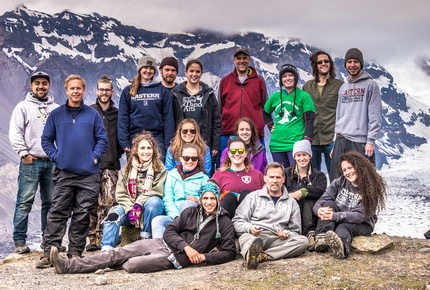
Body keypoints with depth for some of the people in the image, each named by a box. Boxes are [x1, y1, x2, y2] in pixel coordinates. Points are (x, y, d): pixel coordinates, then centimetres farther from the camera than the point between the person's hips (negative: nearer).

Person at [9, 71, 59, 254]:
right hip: (31, 162, -4)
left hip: (52, 162, 4)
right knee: (24, 202, -5)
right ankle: (20, 241, 0)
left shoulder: (56, 109, 16)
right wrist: (24, 153, -8)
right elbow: (15, 133, 0)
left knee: (51, 203, 7)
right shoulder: (23, 107, 5)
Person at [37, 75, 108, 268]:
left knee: (82, 215, 4)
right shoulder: (56, 115, 8)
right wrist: (56, 156, -3)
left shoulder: (93, 115, 9)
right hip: (64, 173, -1)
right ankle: (49, 252, -3)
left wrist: (95, 157, -5)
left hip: (89, 174, 1)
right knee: (57, 213, -5)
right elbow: (46, 139, 11)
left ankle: (75, 252, 13)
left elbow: (102, 139, 9)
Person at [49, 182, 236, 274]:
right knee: (117, 253, -11)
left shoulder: (224, 223, 3)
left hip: (179, 257, -4)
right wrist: (186, 246, -13)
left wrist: (204, 257, -13)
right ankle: (67, 266, -14)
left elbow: (230, 253, 0)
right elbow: (169, 232, 5)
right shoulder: (191, 212, 13)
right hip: (163, 243, 4)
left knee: (132, 264, -26)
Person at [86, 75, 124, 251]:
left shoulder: (117, 114, 13)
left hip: (111, 164, 0)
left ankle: (102, 237, -6)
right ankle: (93, 238, 5)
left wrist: (118, 153, 8)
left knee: (108, 201, -10)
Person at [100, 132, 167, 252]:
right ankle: (106, 250, -34)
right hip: (129, 207, 2)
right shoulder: (127, 169, 11)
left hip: (149, 211, -2)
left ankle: (146, 239, -22)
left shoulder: (159, 169, 4)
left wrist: (139, 204, -19)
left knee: (154, 201, -34)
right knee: (114, 213, -27)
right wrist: (130, 210, -14)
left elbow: (157, 191, -7)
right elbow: (121, 194, 3)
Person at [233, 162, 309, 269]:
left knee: (303, 241, -26)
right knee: (246, 237, -38)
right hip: (254, 236, -2)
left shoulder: (291, 203, 25)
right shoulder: (253, 197, 19)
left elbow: (295, 230, 23)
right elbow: (237, 221, 12)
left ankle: (263, 256, -40)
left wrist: (287, 234, -1)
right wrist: (249, 228, -11)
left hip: (277, 239, 2)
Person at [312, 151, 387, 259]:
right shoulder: (339, 182, 3)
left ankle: (340, 245, -74)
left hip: (361, 225, -4)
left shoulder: (370, 189, -9)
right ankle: (322, 238, -46)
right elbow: (321, 201, -3)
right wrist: (319, 210, -30)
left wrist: (335, 216, -31)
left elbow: (360, 216, -19)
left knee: (343, 227, -37)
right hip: (336, 221, 4)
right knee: (329, 204, -24)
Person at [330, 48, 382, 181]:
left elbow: (375, 115, -6)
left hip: (360, 142, -6)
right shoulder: (343, 88, 19)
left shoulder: (370, 85, 1)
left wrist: (371, 140, -14)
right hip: (341, 141, 6)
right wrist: (336, 142, 16)